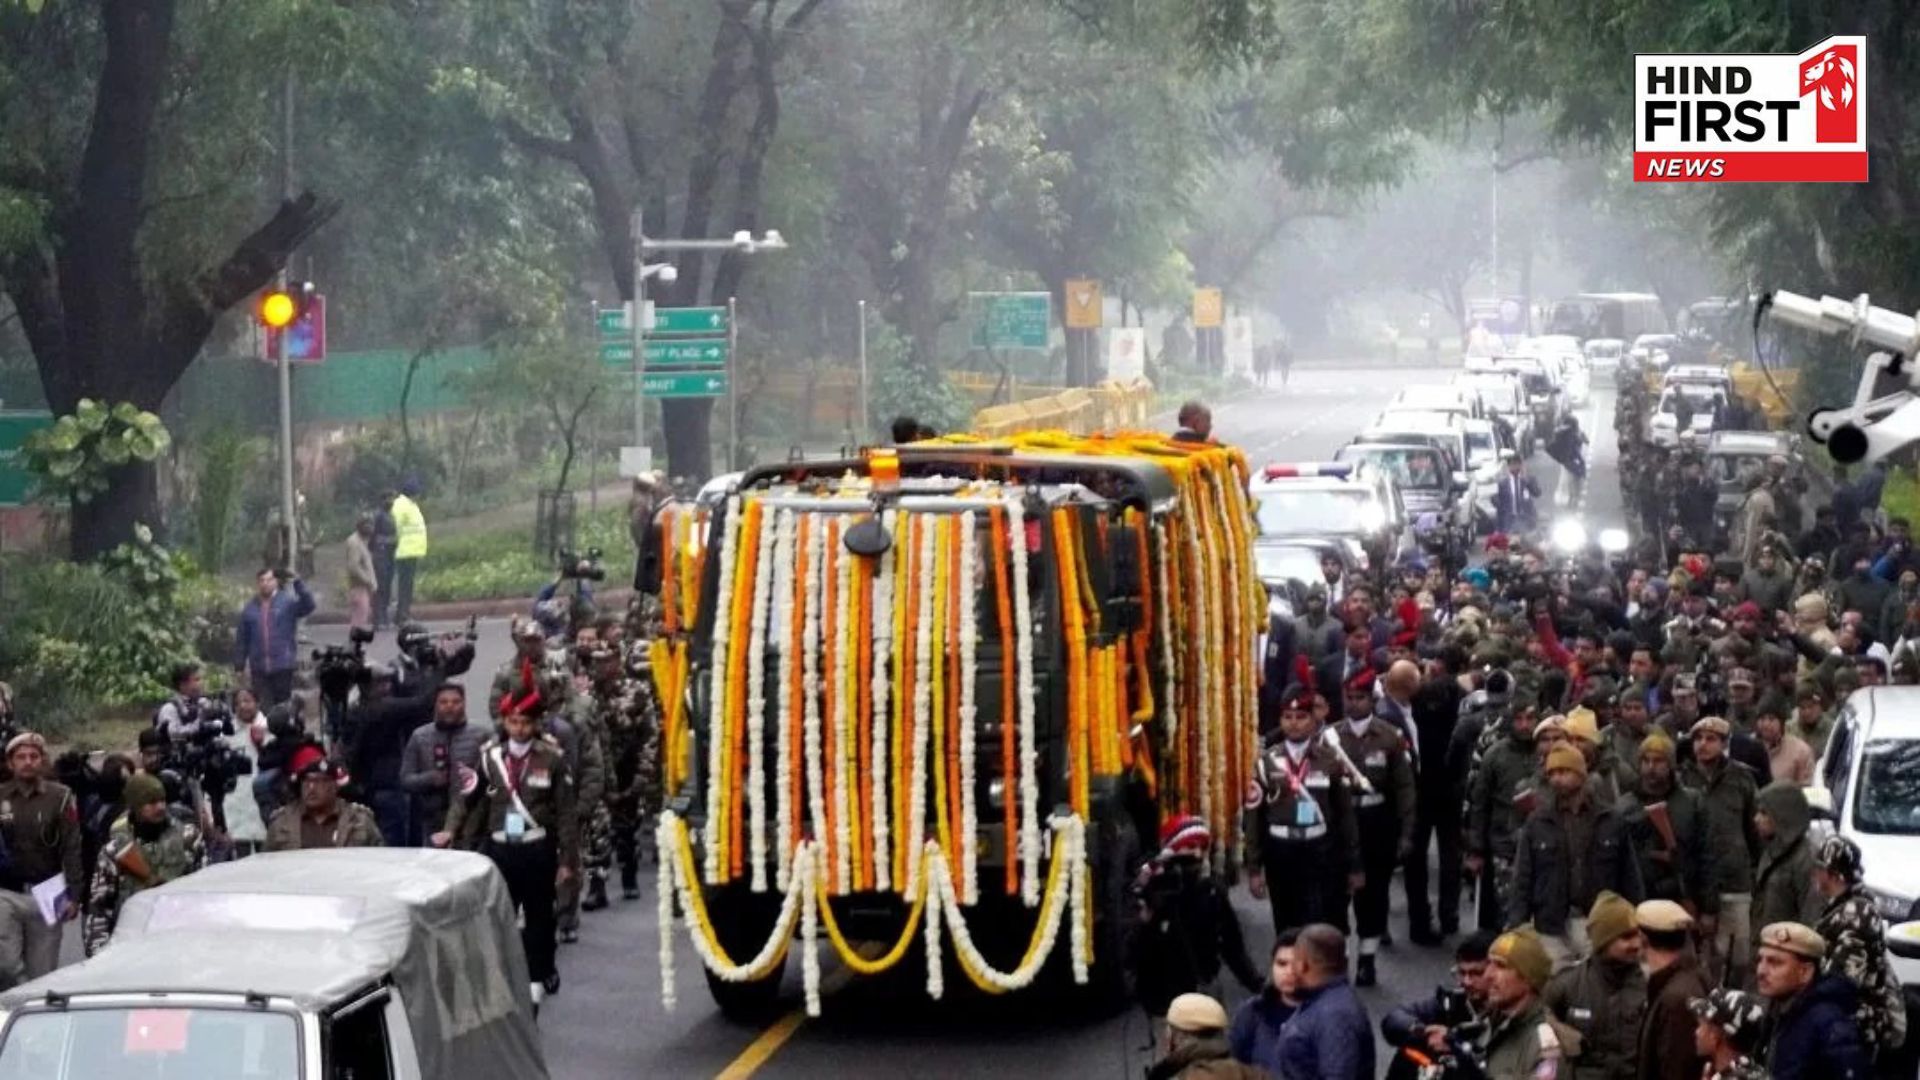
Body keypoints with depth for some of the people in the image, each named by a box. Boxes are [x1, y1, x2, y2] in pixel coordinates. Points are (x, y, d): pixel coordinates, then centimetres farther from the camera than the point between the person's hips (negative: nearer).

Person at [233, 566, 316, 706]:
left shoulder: (287, 603, 1)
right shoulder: (250, 609, 7)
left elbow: (308, 606, -18)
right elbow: (241, 640, 10)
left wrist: (298, 583, -28)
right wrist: (239, 667, 6)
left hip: (283, 667, -2)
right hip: (259, 669, 2)